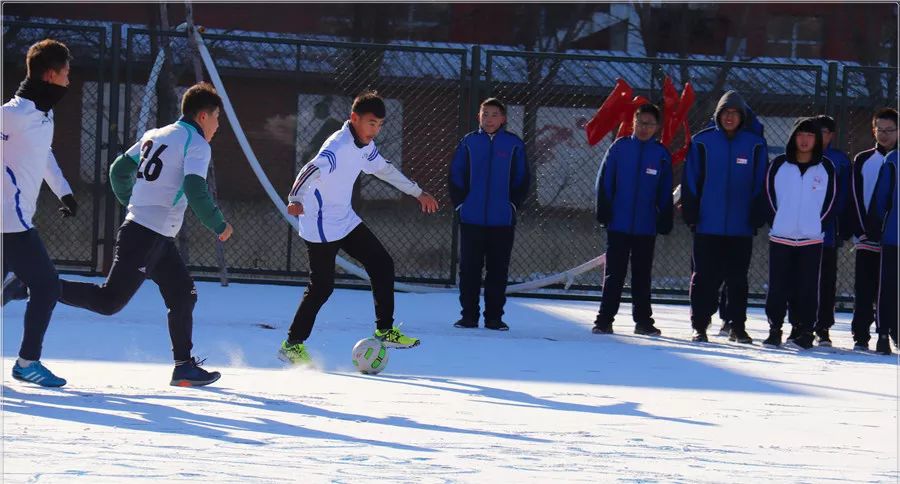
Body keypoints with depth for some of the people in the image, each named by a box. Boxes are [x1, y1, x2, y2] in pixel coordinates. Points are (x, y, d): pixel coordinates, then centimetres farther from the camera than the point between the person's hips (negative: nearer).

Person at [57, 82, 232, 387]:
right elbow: (195, 191, -20)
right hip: (149, 236, -9)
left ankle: (184, 367, 12)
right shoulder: (197, 145, -7)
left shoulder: (154, 136, 17)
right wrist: (218, 226, -8)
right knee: (110, 301, -9)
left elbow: (118, 171, 21)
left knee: (183, 295, 12)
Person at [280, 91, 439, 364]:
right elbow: (312, 170, -39)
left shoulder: (366, 145, 5)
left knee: (382, 265, 6)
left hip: (346, 220, 9)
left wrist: (417, 193, 30)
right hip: (321, 226, -9)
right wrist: (296, 199, -58)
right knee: (322, 286, -7)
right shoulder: (339, 146, -24)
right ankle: (292, 345, 6)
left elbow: (384, 169, 24)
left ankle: (385, 331, 16)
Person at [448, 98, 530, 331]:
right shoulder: (469, 142, 4)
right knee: (469, 268, 3)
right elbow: (455, 176, 7)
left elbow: (522, 180, 5)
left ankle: (494, 316, 10)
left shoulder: (514, 145, 1)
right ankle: (468, 315, 9)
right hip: (472, 219, 1)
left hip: (502, 220, -1)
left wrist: (513, 205, -3)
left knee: (498, 270, 4)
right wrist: (460, 203, -1)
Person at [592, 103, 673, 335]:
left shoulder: (661, 154, 3)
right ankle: (604, 320, 4)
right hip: (618, 225, -1)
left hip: (646, 228, 1)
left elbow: (665, 192, 6)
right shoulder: (619, 148, 0)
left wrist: (665, 221, 2)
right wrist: (604, 211, -5)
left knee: (642, 276, 10)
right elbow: (604, 182, 1)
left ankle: (643, 320, 17)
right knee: (614, 275, 1)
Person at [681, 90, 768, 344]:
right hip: (707, 225, 0)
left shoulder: (755, 145, 2)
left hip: (741, 227, 1)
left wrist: (757, 217, -1)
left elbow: (760, 184, 5)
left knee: (738, 278, 8)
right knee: (704, 277, 3)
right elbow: (690, 181, 3)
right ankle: (700, 325, 9)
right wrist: (690, 213, -3)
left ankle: (738, 327, 16)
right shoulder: (702, 142, 1)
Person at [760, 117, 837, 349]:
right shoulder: (779, 165, 4)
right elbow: (769, 195, 7)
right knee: (778, 287, 1)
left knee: (807, 288, -1)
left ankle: (805, 331, 5)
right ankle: (774, 330, 9)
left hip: (812, 239, -1)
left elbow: (831, 200, 7)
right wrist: (775, 223, -1)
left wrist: (820, 226, -1)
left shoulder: (826, 167, 4)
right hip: (780, 238, 1)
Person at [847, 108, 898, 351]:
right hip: (867, 241, 1)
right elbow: (855, 197, 6)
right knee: (864, 291, 0)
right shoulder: (862, 161, 9)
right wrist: (860, 231, -5)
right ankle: (860, 337, 4)